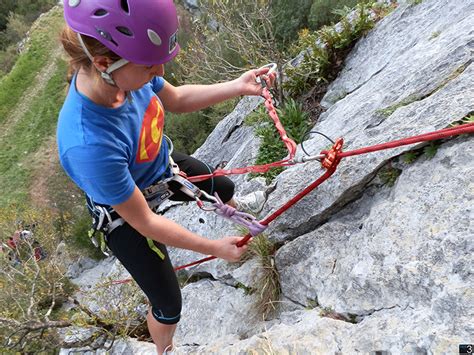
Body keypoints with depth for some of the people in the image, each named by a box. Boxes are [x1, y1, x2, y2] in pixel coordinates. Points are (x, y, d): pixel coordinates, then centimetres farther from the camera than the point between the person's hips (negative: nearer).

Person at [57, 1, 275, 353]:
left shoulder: (123, 69, -27)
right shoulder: (88, 146, -44)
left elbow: (176, 99, -4)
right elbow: (143, 222, -30)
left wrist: (237, 86, -13)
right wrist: (214, 248, -20)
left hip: (162, 166, 6)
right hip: (126, 213, -6)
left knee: (224, 189, 29)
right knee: (169, 305, 8)